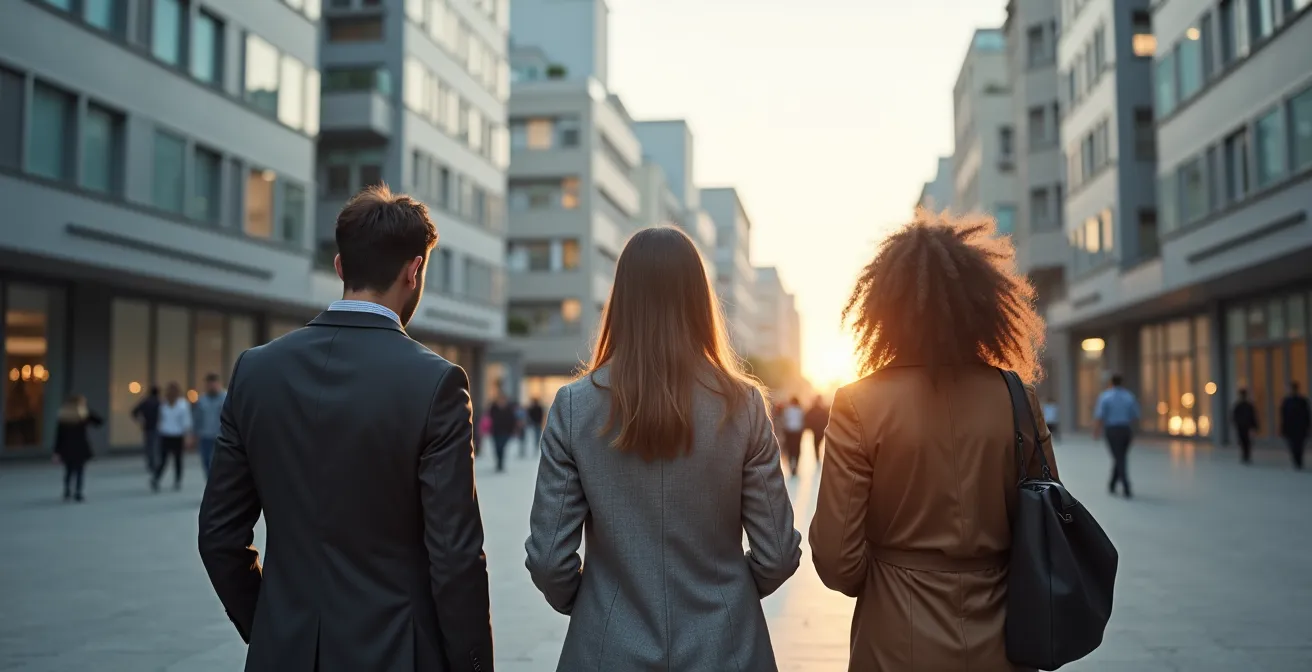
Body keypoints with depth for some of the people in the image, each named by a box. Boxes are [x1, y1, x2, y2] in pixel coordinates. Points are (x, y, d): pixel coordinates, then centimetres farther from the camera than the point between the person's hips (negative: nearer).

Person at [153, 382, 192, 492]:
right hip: (178, 435, -1)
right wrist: (187, 436, -4)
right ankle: (177, 482, 12)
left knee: (163, 459, 3)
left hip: (164, 435, 1)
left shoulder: (164, 405, 0)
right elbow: (186, 422, -5)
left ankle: (155, 477, -16)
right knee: (178, 459, 8)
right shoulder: (183, 404, -5)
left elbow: (161, 420, 1)